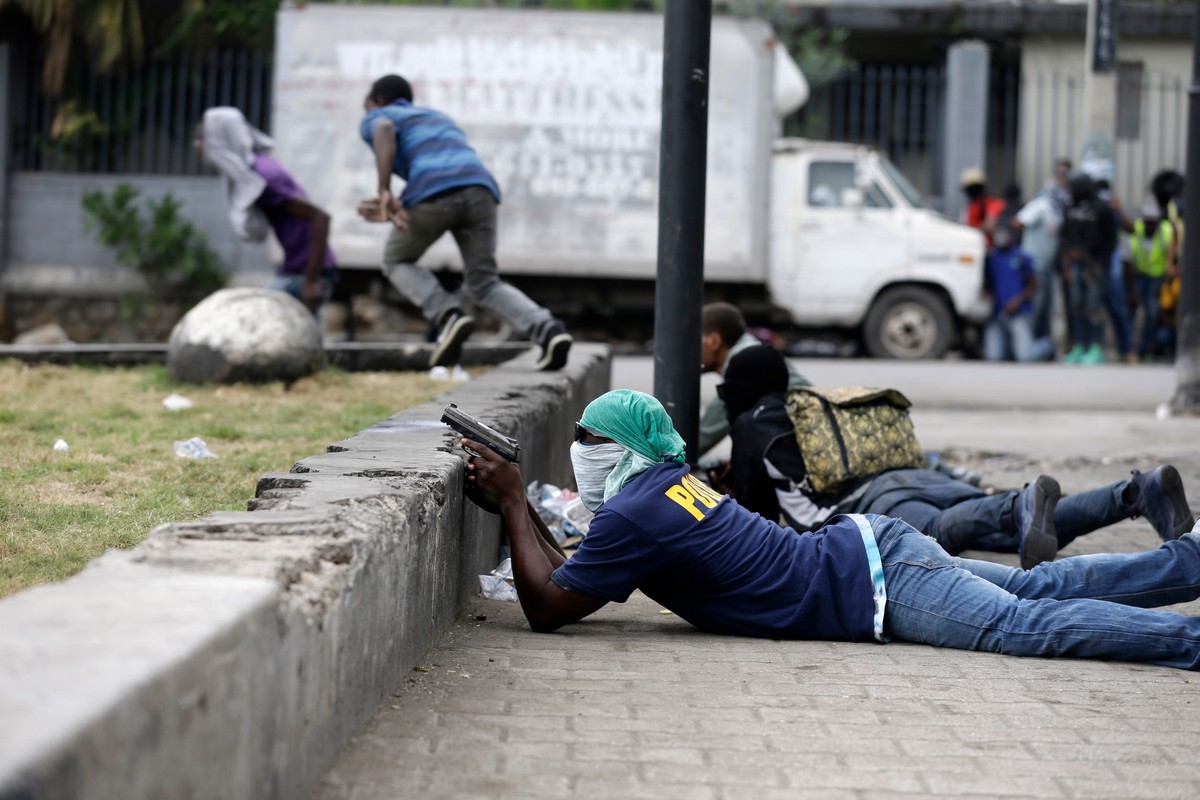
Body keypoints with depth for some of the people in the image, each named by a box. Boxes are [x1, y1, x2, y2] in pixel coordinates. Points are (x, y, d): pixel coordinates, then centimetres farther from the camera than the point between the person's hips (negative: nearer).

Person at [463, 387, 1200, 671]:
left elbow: (548, 608, -9)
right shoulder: (667, 478, 15)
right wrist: (515, 503, 17)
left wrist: (514, 505, -3)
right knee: (1040, 589, 12)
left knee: (1029, 624, -18)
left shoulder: (633, 515, -13)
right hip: (866, 543, 9)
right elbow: (577, 577, 27)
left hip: (876, 589, -9)